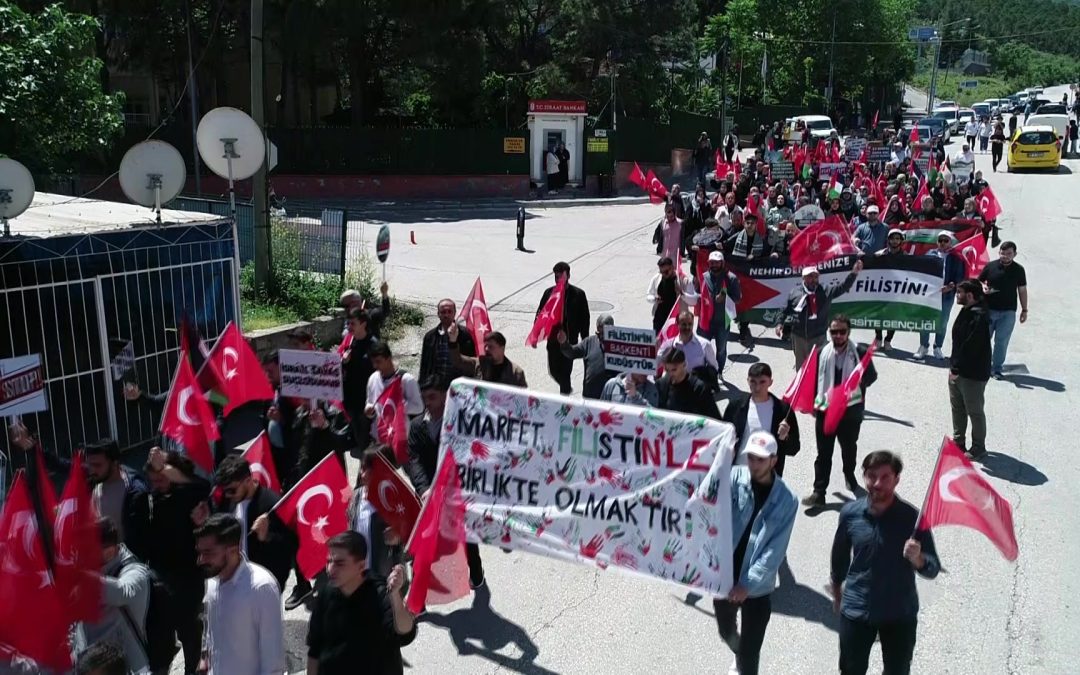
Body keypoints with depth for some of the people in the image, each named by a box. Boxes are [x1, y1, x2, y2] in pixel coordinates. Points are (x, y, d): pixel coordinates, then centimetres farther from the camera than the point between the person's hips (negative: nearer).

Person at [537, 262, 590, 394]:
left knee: (565, 371, -4)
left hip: (570, 340, -3)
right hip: (553, 339, 3)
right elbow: (540, 314, 5)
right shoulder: (549, 292, 2)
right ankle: (566, 388, 39)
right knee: (554, 370, 12)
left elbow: (584, 318, -1)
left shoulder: (578, 294, -5)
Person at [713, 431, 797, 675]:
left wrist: (748, 584, -20)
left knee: (750, 651, 2)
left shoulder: (786, 500, -12)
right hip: (724, 577, 3)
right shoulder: (735, 478, -10)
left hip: (758, 588, -3)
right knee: (726, 631, 27)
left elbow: (775, 551, -14)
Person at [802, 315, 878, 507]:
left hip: (850, 410, 0)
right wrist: (813, 402, 3)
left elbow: (872, 375, 3)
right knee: (823, 452, 1)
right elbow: (815, 378, 5)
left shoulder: (859, 352, -9)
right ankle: (819, 492, 4)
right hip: (825, 409, 1)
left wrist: (859, 381, -13)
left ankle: (849, 476, 48)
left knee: (849, 447, 22)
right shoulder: (823, 353, -3)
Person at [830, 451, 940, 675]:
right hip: (856, 610, 1)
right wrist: (837, 592, 19)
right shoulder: (850, 513, -10)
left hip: (900, 614, -1)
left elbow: (933, 569, -14)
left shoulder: (912, 517, -17)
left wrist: (917, 559, -36)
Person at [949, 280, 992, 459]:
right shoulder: (967, 311, 8)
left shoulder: (979, 317, -24)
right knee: (957, 407, 20)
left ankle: (978, 447, 18)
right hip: (957, 371, 10)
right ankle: (958, 441, 34)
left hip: (973, 374, -10)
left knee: (974, 411, 4)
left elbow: (970, 347, -26)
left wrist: (956, 368, -22)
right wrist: (953, 366, 12)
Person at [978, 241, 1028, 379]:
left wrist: (1024, 310, 7)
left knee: (1002, 341, 0)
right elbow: (979, 281, 10)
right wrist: (983, 287, -13)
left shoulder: (1018, 269, 1)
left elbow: (1022, 290, 7)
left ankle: (997, 369, 8)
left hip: (1008, 312, 0)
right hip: (988, 309, 0)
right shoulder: (990, 266, -1)